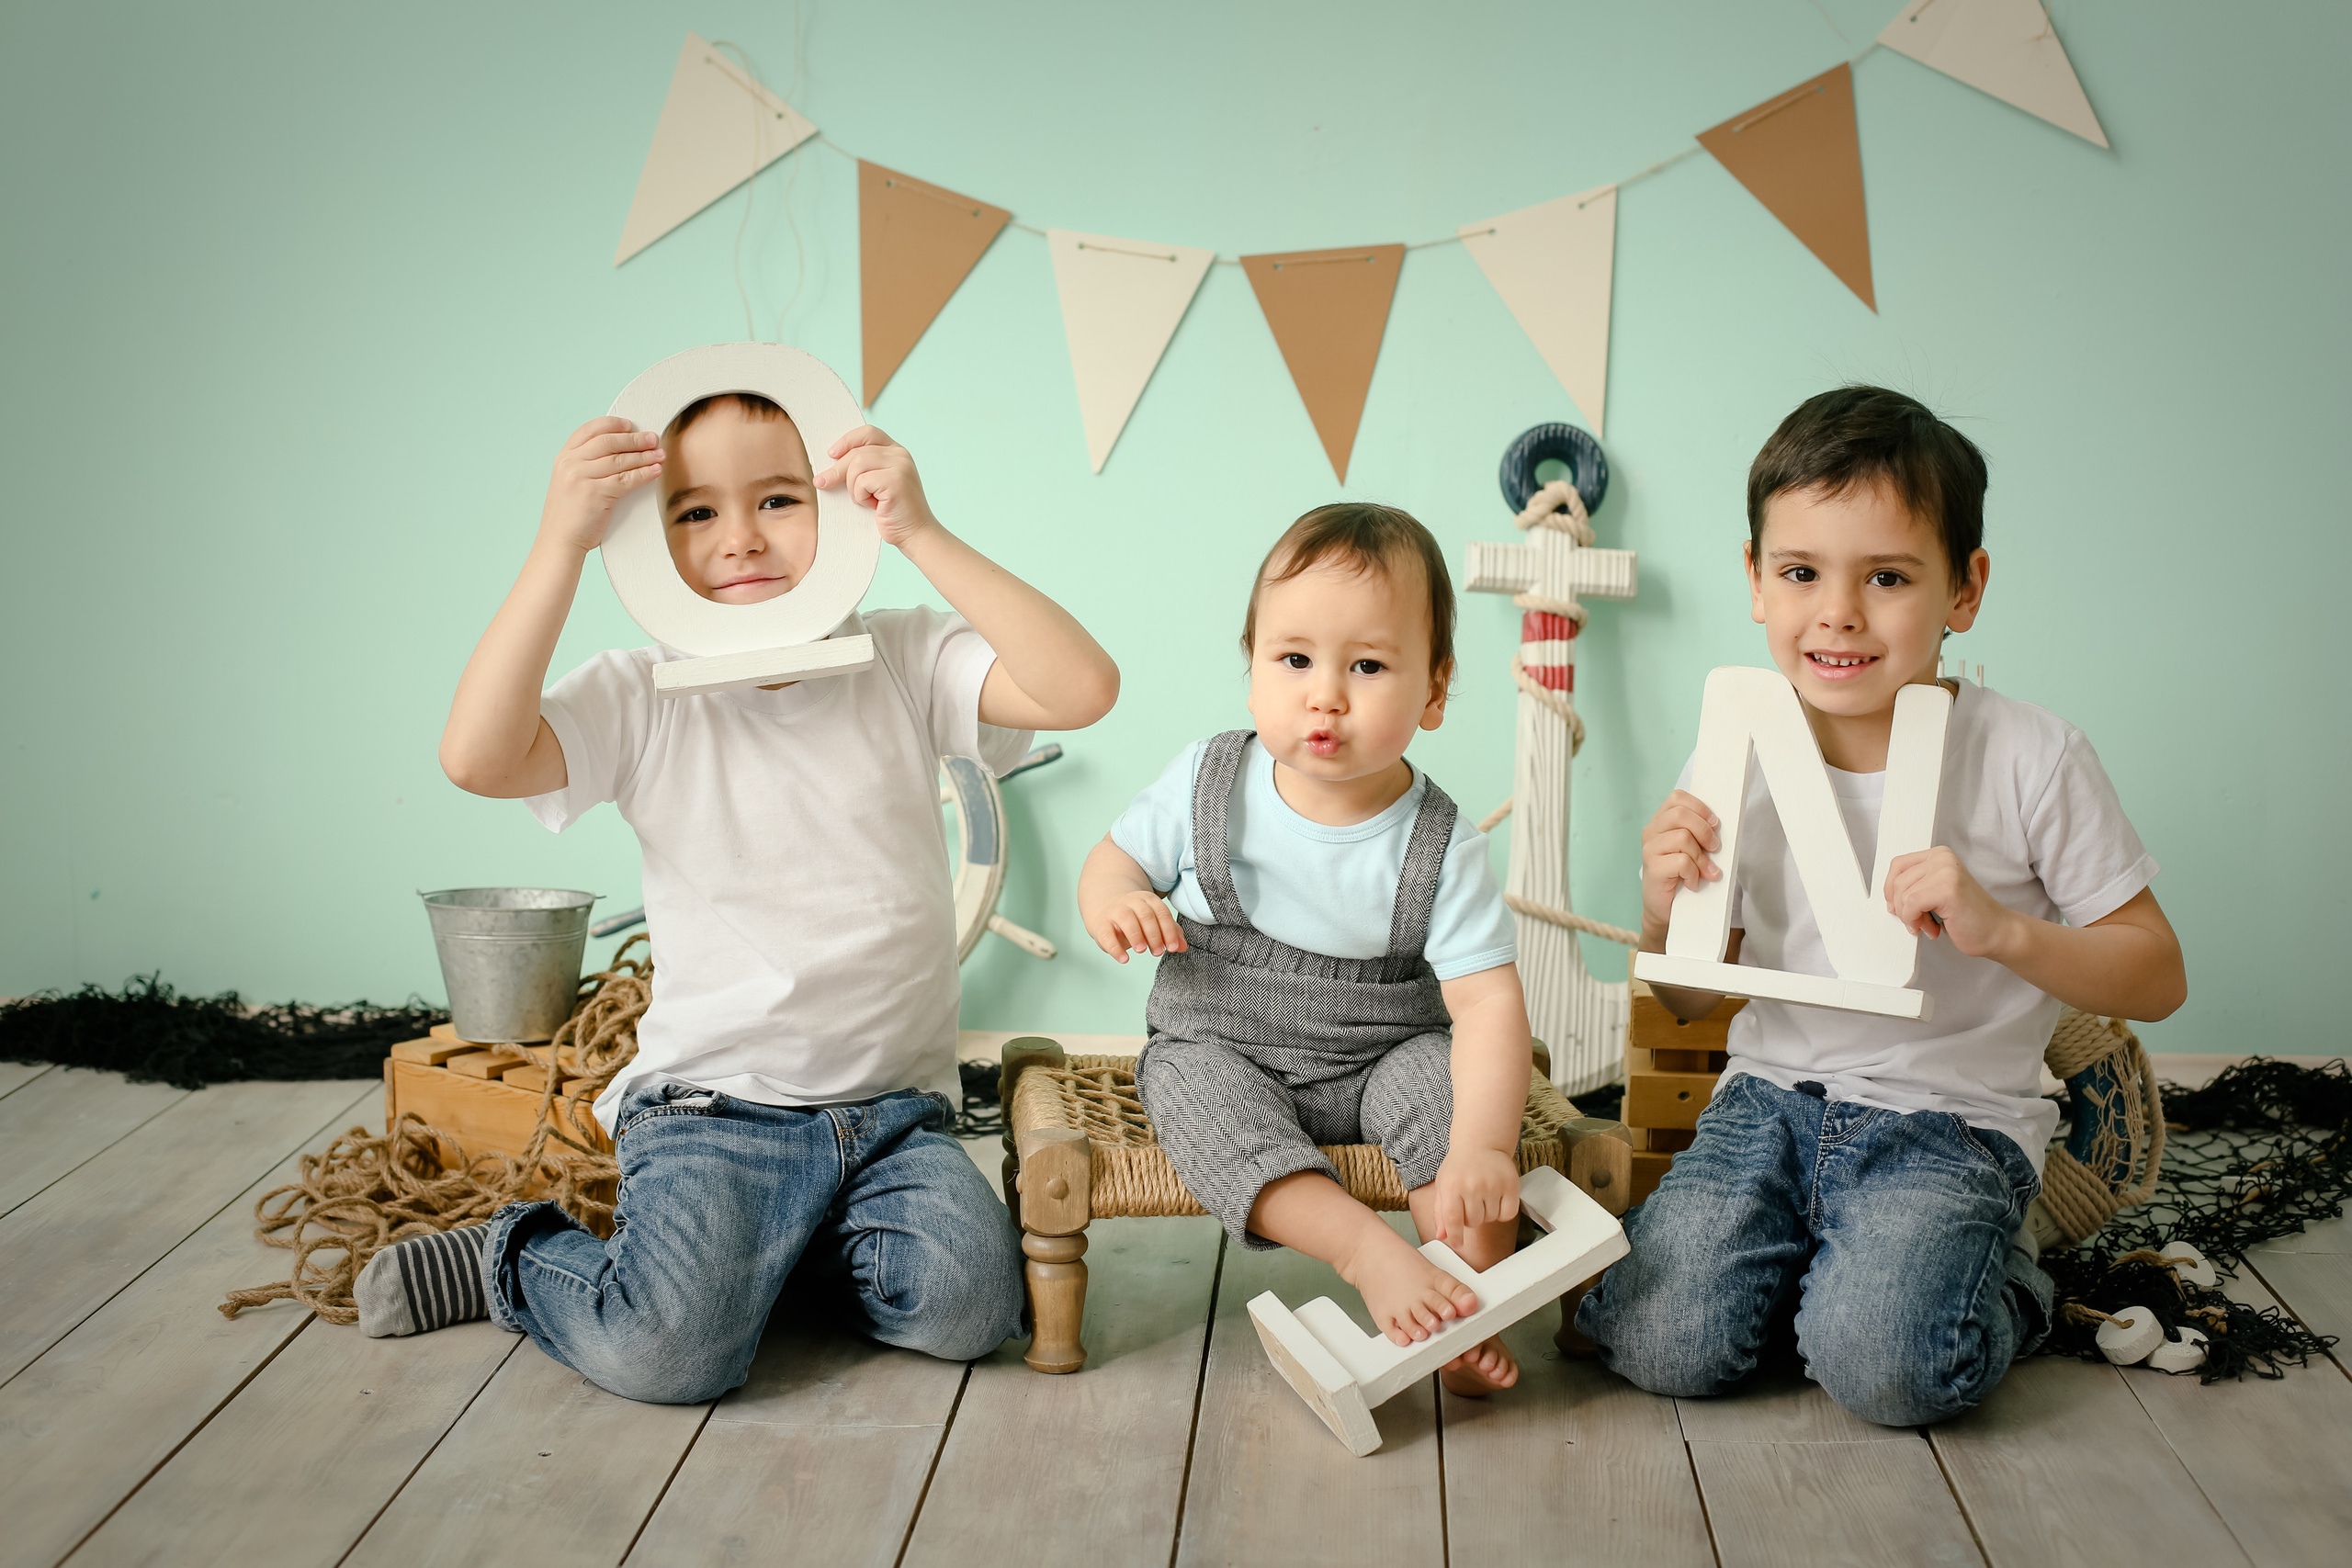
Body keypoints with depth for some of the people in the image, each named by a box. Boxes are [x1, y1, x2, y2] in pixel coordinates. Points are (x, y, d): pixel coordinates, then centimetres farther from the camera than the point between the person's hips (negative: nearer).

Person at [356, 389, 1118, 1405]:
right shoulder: (639, 699, -2)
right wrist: (560, 545, -23)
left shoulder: (906, 661, -1)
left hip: (894, 1108, 2)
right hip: (712, 1103, -2)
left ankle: (766, 1243, 8)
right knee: (664, 1352, -22)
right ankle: (515, 1259, 12)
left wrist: (921, 533, -22)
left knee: (969, 1302, -22)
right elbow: (478, 757, -20)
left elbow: (1083, 690, -17)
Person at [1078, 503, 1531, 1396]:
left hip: (1380, 1055, -1)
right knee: (1191, 1088, -30)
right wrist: (1114, 904, -20)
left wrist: (1484, 1147, -35)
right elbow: (1115, 857, 7)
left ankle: (1473, 1311, -22)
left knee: (1448, 1082, -29)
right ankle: (1371, 1255, -35)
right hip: (1222, 1047, 1)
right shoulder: (1206, 785, -8)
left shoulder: (1440, 846, -14)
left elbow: (1488, 1002, -21)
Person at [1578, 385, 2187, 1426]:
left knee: (1882, 1368, -26)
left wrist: (1999, 928, -21)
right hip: (1771, 1097, 3)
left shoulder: (2031, 759, -10)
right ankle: (1810, 1259, 12)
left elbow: (2156, 977, -4)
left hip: (1950, 1118, -2)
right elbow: (1691, 1000, 10)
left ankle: (1994, 1277, 7)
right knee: (1659, 1345, -17)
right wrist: (1664, 912, -14)